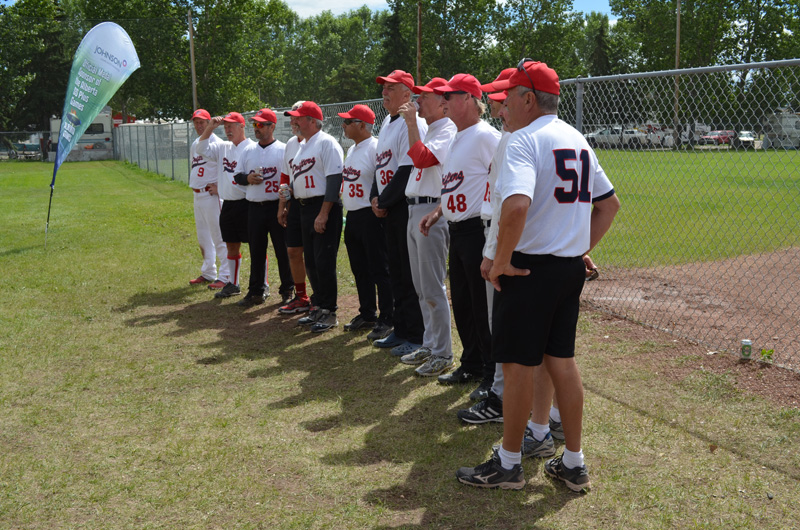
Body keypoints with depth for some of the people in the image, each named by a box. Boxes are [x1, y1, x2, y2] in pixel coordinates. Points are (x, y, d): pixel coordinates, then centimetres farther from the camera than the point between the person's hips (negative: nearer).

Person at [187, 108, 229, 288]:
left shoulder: (216, 142, -12)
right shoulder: (194, 144, 16)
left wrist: (219, 187, -18)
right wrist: (192, 184, 15)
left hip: (212, 194, -9)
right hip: (197, 194, 9)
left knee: (218, 236, -8)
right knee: (202, 236, 15)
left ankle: (225, 276, -4)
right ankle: (208, 273, 26)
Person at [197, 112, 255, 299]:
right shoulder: (223, 147, 15)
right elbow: (202, 148, 10)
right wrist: (210, 127, 2)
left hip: (245, 204, -7)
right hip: (227, 205, 8)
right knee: (232, 246, 15)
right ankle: (232, 284, 25)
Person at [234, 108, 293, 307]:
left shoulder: (283, 150, -3)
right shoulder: (249, 151, 14)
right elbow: (238, 176, 16)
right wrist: (247, 178, -5)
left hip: (277, 207, -5)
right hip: (254, 207, 5)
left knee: (283, 250, 1)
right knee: (256, 251, 10)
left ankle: (288, 291, 12)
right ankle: (256, 292, 19)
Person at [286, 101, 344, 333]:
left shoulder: (327, 143, -10)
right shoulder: (302, 146, 19)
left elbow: (334, 179, -18)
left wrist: (323, 214, -22)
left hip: (324, 208, -9)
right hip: (305, 209, 10)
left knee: (324, 261, -8)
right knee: (311, 261, 13)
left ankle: (329, 312, 1)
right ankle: (319, 307, 23)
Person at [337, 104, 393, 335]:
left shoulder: (375, 147, -13)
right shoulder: (352, 149, 17)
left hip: (371, 217, -10)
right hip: (352, 217, 10)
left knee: (379, 270, -3)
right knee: (360, 270, 15)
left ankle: (387, 318, 4)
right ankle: (367, 315, 26)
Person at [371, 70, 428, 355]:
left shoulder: (412, 123, -14)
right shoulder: (386, 123, 17)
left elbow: (407, 171, -20)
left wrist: (383, 202, -13)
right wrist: (375, 197, 6)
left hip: (407, 207, -10)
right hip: (388, 210, 10)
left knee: (411, 275, -5)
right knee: (396, 273, 15)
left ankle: (417, 337, 2)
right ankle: (401, 330, 26)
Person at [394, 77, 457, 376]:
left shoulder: (448, 131, -11)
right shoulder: (428, 131, 20)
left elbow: (421, 159, -24)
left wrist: (411, 123, -18)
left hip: (431, 212, -10)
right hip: (414, 210, 10)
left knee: (433, 288, -7)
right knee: (421, 287, 14)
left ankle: (443, 354, 1)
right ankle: (429, 345, 24)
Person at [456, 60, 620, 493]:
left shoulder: (525, 140, -14)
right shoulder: (577, 140, 14)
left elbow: (517, 205, -31)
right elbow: (609, 203, 20)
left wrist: (500, 261, -19)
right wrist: (582, 249, 18)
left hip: (530, 267, -8)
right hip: (571, 268, 8)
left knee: (518, 364, 3)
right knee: (561, 360, 14)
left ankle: (508, 464, 16)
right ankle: (573, 464, 22)